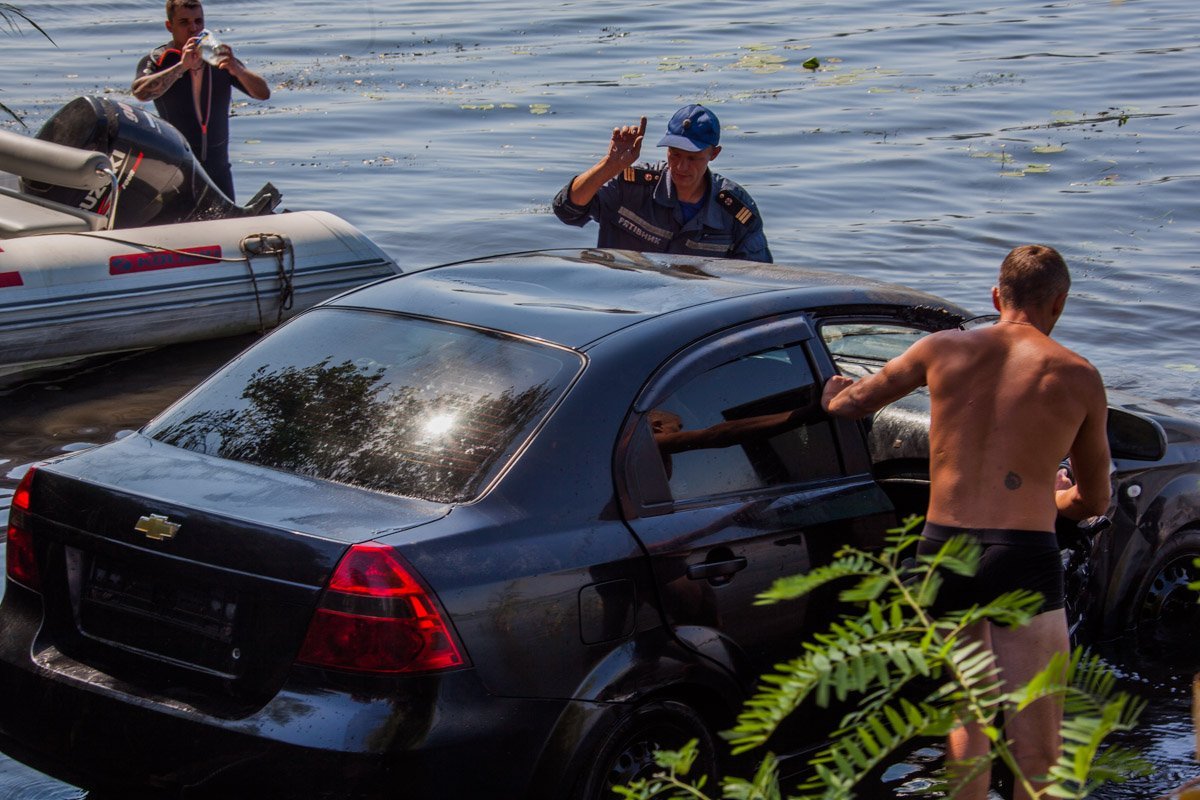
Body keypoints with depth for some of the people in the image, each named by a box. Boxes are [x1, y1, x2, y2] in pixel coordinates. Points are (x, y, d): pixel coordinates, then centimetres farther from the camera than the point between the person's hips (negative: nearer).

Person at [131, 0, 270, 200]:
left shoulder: (220, 57, 8)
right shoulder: (156, 61, -1)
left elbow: (263, 93, -1)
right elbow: (140, 92, -23)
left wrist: (237, 70, -21)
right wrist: (182, 66, -28)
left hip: (218, 169, 3)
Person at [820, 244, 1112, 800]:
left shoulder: (943, 349, 7)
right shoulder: (1078, 377, 3)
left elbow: (849, 403, 17)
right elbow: (1095, 502, 14)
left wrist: (834, 393, 41)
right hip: (1022, 561, -3)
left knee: (968, 718, 22)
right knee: (1038, 754, 2)